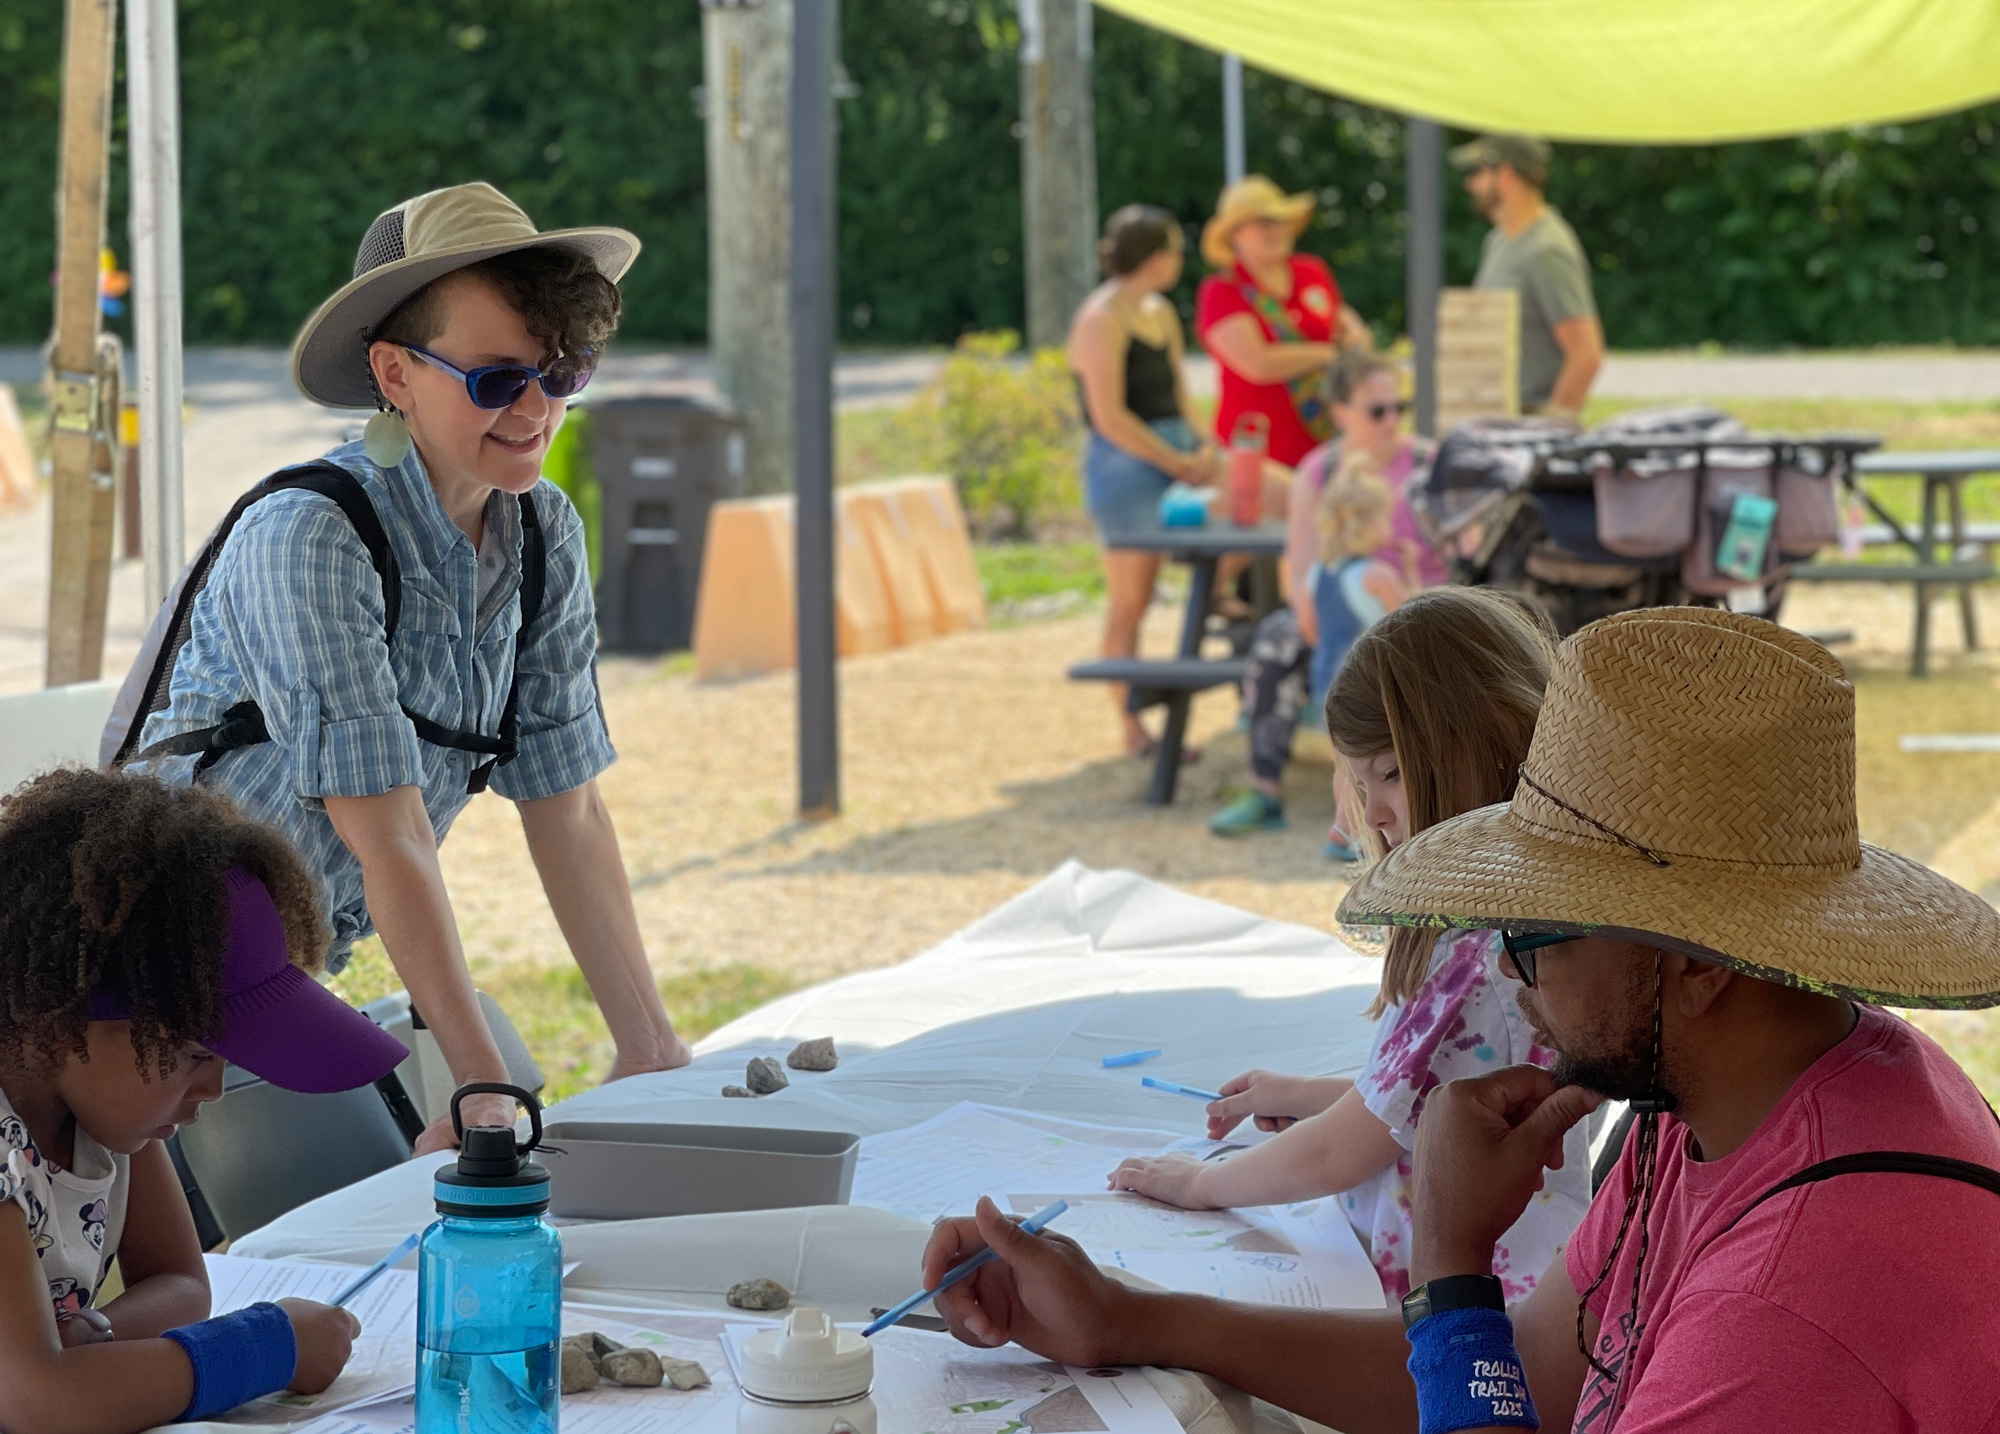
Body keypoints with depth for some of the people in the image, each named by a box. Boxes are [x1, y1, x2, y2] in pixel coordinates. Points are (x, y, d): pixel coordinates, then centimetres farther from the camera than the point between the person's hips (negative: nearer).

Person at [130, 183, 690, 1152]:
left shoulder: (545, 535, -1)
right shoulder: (310, 541, -23)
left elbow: (566, 808, 1)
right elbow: (387, 835, -26)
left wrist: (650, 1049, -5)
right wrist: (487, 1090, -27)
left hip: (308, 968, 6)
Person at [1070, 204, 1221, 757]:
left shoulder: (1162, 313, 15)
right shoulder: (1102, 319, -12)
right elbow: (1110, 417, -18)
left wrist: (1203, 447, 0)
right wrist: (1179, 464, -17)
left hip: (1176, 452, 8)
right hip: (1126, 465, -8)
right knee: (1130, 599, -4)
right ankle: (1133, 728, 2)